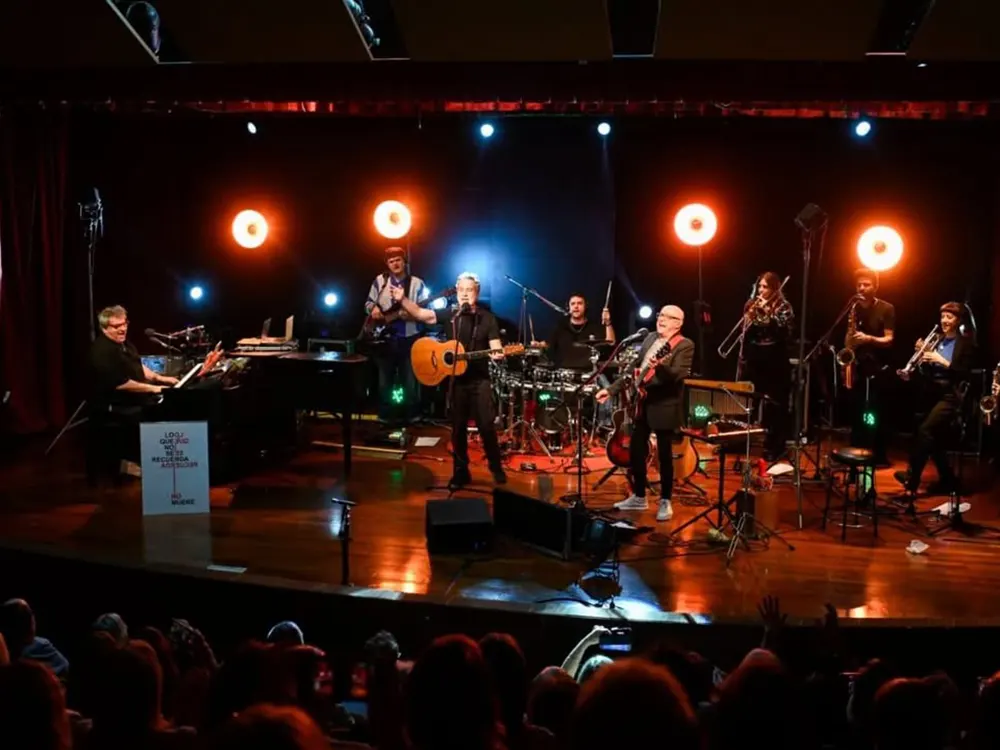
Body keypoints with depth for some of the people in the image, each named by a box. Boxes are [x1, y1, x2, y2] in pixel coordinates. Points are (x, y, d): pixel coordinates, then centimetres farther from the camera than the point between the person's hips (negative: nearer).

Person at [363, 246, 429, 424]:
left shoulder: (417, 283, 2)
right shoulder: (380, 281, 7)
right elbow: (369, 302, 13)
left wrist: (412, 314, -20)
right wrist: (373, 309, -9)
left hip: (409, 339, -2)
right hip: (385, 338, 2)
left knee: (410, 381, 0)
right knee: (384, 381, 7)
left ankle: (412, 417, 11)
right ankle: (384, 417, 17)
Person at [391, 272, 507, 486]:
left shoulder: (487, 318, 1)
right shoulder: (449, 315, 5)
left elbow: (495, 345, -5)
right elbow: (420, 314, -4)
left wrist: (497, 353, -29)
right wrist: (402, 299, -18)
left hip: (480, 380, -2)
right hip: (456, 379, 2)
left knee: (487, 425, -5)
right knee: (458, 427, 7)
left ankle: (497, 469, 10)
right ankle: (461, 471, 18)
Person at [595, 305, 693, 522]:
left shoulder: (685, 346, -9)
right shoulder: (650, 339, 13)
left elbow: (678, 375, -22)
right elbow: (634, 368, 18)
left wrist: (660, 367, -41)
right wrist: (611, 389, 14)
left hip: (664, 406, -7)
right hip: (641, 403, 7)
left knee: (664, 455, 0)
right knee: (635, 451, 11)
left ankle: (665, 501, 13)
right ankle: (639, 497, 24)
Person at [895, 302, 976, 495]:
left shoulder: (966, 343, -2)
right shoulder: (937, 340, 15)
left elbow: (965, 373, -11)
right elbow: (927, 372, 13)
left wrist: (942, 361, -18)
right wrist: (922, 355, -5)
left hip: (952, 396, -7)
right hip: (934, 394, 7)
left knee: (925, 430, -22)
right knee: (934, 438, 3)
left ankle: (912, 478, -24)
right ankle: (947, 480, 19)